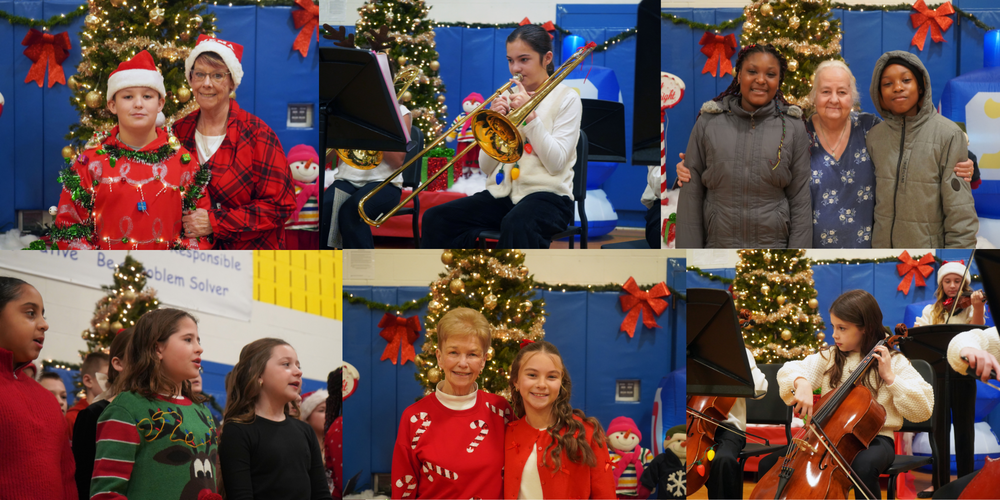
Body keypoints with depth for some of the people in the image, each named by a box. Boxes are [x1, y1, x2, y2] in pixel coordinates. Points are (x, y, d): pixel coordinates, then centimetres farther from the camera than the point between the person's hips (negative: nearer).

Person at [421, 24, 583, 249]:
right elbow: (486, 167, 11)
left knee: (516, 225, -40)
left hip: (546, 194, -6)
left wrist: (529, 115, -13)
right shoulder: (508, 98, 16)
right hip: (501, 193, 6)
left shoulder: (566, 98, 3)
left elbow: (556, 163, -9)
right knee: (435, 219, -18)